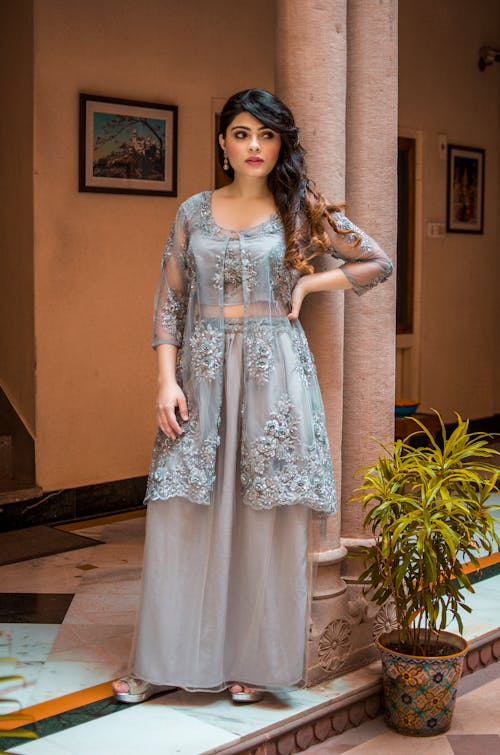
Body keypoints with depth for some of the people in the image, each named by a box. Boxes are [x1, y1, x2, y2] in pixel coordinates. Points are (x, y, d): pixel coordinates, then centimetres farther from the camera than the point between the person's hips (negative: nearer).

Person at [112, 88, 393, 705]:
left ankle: (254, 661, 16)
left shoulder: (301, 211, 4)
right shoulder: (194, 212, 8)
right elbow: (169, 301, 5)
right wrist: (167, 380, -5)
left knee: (267, 517, 1)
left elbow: (377, 264, 10)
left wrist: (307, 283, 1)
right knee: (182, 513, 2)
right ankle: (171, 660, 15)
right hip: (202, 372, 2)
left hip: (273, 372, -1)